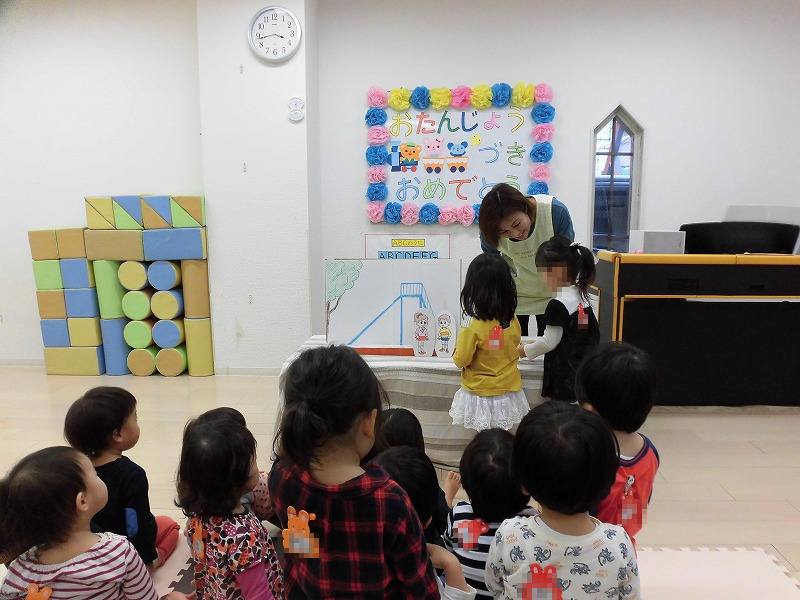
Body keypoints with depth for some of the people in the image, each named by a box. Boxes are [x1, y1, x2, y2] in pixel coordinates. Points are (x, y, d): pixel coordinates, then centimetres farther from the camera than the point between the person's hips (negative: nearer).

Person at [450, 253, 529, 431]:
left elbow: (461, 360, -15)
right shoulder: (513, 322, -10)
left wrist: (462, 335, 0)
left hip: (480, 394, -4)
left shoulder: (474, 328, -25)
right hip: (508, 390, 5)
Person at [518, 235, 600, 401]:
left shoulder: (559, 305, -19)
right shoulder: (580, 296, 8)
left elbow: (549, 342, -15)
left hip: (566, 377, -9)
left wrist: (526, 350, 0)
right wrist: (538, 342, 18)